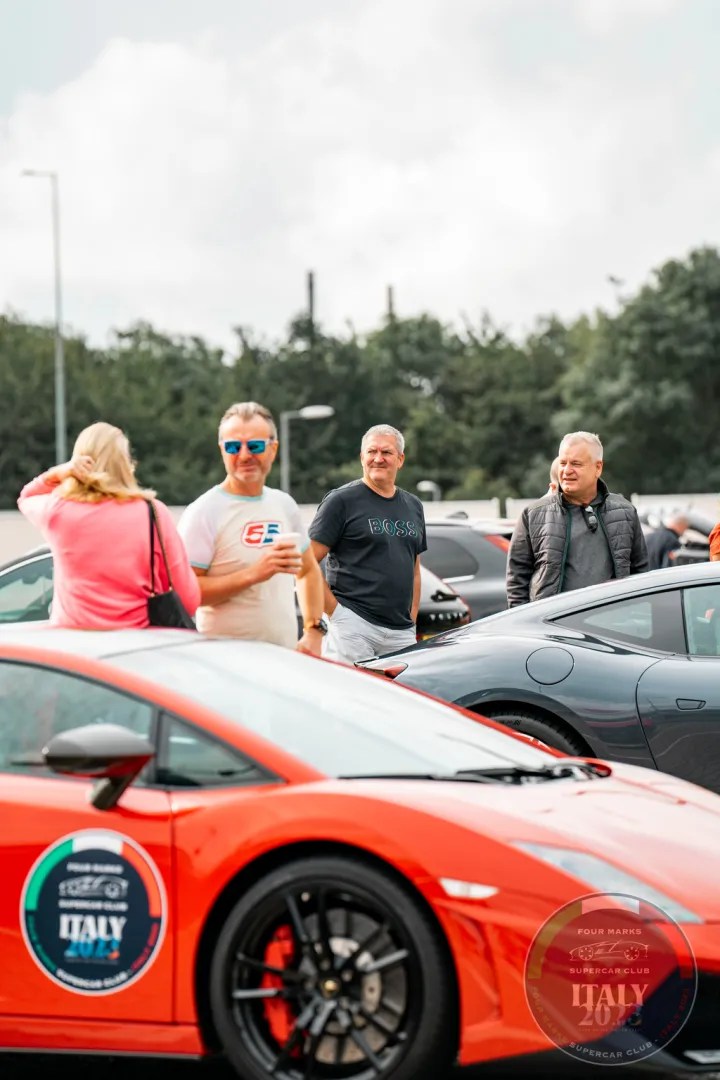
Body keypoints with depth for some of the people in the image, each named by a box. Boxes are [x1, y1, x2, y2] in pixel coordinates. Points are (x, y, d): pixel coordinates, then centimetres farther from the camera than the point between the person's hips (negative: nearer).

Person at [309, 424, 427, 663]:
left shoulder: (413, 506, 18)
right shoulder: (342, 500, -2)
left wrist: (412, 619, 14)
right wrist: (336, 613, -10)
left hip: (401, 633, 6)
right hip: (353, 626, -6)